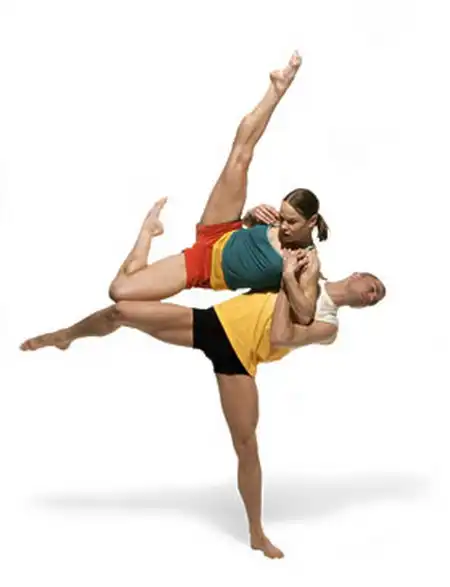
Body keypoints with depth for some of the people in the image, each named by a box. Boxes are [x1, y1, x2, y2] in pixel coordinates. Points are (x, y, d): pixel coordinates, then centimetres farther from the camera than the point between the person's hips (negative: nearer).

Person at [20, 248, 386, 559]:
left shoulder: (329, 325, -2)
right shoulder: (308, 263, 12)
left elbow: (280, 339, -19)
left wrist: (289, 281, -17)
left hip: (237, 359, -3)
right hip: (215, 320, 4)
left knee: (246, 444, -8)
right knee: (121, 312, -5)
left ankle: (257, 534, 13)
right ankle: (65, 336, 28)